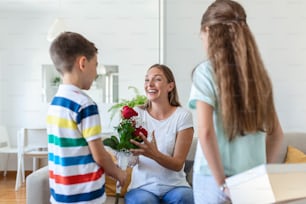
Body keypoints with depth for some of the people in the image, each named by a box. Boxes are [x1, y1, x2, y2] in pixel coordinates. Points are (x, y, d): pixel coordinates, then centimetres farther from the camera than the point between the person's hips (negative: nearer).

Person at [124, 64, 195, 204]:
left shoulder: (182, 115, -4)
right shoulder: (136, 113, 1)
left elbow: (178, 164, -8)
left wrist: (154, 154, -28)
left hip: (174, 186, 0)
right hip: (143, 186, 0)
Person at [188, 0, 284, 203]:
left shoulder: (206, 71, -11)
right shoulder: (258, 72, 5)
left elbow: (205, 132, -21)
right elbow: (276, 133, 8)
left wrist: (222, 183, -15)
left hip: (215, 180, -4)